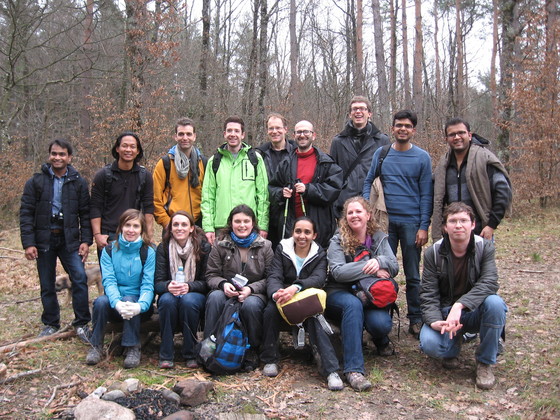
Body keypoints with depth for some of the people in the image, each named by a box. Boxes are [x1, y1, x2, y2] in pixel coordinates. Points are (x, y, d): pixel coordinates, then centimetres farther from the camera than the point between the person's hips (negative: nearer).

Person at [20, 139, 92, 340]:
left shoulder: (79, 182, 3)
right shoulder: (36, 182, 1)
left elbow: (85, 213, 3)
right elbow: (26, 213, -1)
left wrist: (86, 240, -5)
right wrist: (28, 243, -8)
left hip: (70, 239, 0)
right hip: (44, 240, 1)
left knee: (80, 278, -11)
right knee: (47, 284, 9)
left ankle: (81, 324, 1)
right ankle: (50, 324, 24)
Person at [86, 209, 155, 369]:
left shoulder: (148, 252, -5)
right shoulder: (109, 250, 0)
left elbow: (148, 285, -14)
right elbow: (109, 281, -12)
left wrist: (140, 305, -36)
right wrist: (117, 303, -33)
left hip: (137, 303, -1)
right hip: (115, 304, 1)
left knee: (129, 299, -33)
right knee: (101, 301, -29)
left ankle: (133, 348, -19)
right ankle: (96, 346, -9)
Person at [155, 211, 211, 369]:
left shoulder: (204, 247, -5)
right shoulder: (163, 248, 0)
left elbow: (207, 281, -8)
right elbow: (158, 283, -7)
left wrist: (188, 286, -28)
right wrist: (168, 286, -31)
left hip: (196, 295, -1)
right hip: (170, 293, 1)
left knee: (188, 301, -35)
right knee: (167, 300, -33)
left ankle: (190, 354, -19)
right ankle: (165, 355, -22)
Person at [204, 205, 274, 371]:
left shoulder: (265, 246, 6)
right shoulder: (220, 245, 8)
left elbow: (270, 278, 2)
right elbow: (211, 275, 6)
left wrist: (251, 289, -15)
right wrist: (223, 284, -17)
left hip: (255, 293, -1)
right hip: (227, 292, 1)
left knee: (251, 305, -35)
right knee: (215, 297, -33)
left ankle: (252, 351, -14)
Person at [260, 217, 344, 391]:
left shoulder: (319, 254, 2)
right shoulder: (282, 249, 4)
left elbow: (319, 278, -18)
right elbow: (274, 276, -10)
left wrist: (296, 287, -39)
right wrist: (276, 293, -36)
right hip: (284, 302, 1)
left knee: (314, 318, -33)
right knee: (270, 310, -31)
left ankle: (331, 370, -35)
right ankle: (270, 360, -12)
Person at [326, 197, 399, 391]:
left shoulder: (379, 238, 9)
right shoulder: (338, 241, 0)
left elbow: (395, 267, -1)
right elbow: (338, 272, -15)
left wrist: (379, 262, -24)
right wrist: (370, 269, -21)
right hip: (340, 293, -2)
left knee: (380, 323, -29)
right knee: (352, 304, -38)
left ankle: (382, 341, 13)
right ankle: (354, 369, -37)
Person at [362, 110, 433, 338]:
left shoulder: (422, 157, 1)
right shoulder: (381, 154, 6)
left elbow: (426, 195, 0)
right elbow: (368, 182, 9)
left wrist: (424, 227, -6)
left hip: (411, 222, -2)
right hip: (385, 221, 2)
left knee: (412, 274, 6)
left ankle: (415, 319, 17)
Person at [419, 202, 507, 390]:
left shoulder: (485, 248, -9)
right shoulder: (433, 253, -7)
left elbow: (489, 283, -24)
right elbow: (428, 294, -10)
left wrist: (460, 305, -40)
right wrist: (435, 321, -30)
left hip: (475, 311, 1)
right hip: (445, 312, 0)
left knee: (495, 303, -33)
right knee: (429, 343, -30)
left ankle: (485, 362, -10)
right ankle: (454, 344, 11)